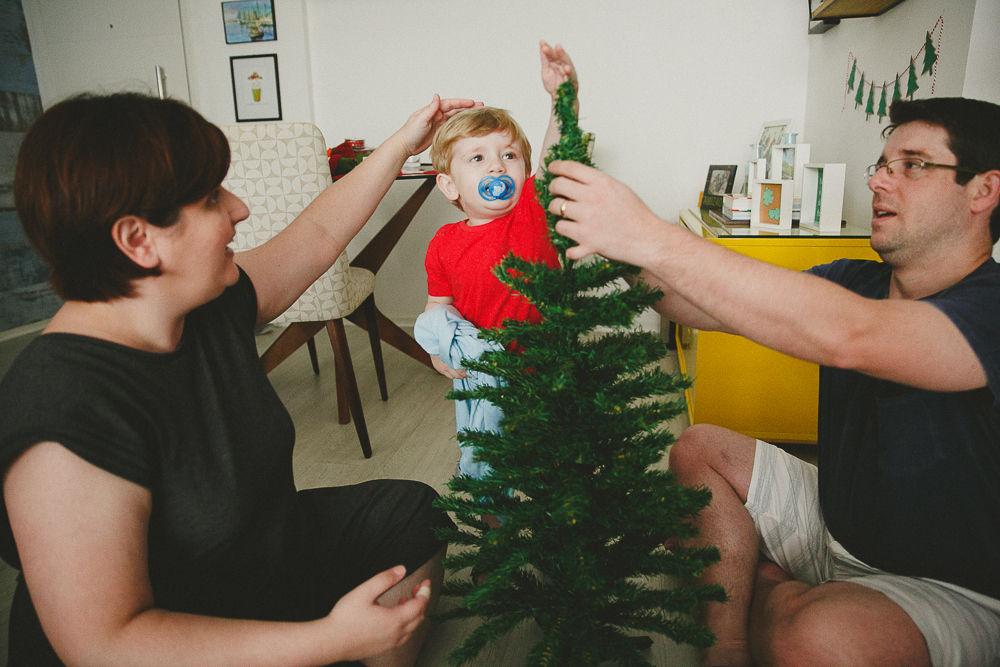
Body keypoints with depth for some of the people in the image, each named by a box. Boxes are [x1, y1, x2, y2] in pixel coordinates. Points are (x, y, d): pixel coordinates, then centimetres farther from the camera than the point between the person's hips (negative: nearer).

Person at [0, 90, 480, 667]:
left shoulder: (213, 304, -8)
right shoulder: (70, 414, -32)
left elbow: (318, 234, 6)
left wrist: (403, 144, 11)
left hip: (272, 551, 8)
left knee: (411, 510, 10)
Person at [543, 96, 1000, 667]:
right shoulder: (856, 281, -1)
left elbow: (847, 336, -44)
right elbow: (714, 306, -8)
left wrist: (650, 236, -44)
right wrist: (616, 248, -27)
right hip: (838, 521, 7)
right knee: (699, 449, 2)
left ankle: (769, 594, -1)